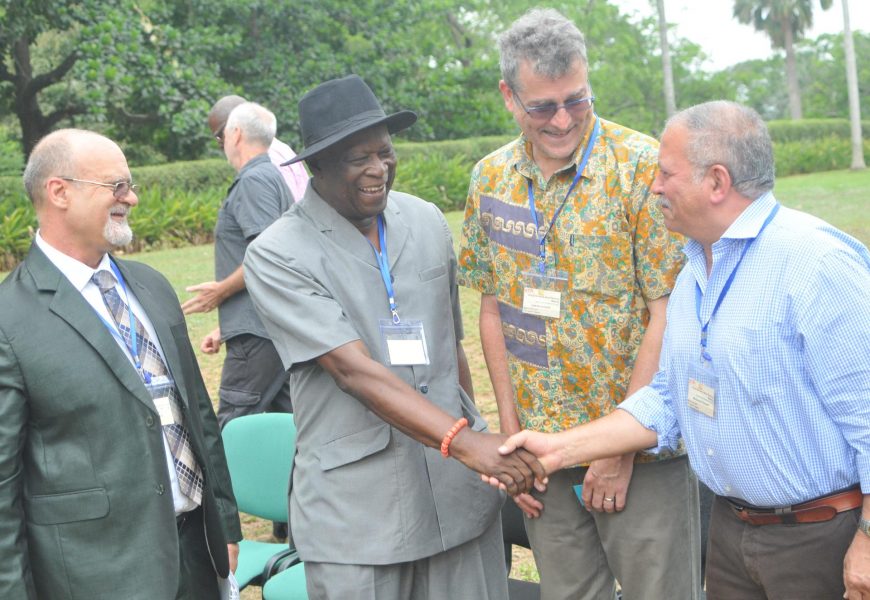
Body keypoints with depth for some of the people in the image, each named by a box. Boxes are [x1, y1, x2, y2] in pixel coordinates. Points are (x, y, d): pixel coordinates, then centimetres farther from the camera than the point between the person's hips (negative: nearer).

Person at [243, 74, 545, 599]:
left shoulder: (427, 222, 7)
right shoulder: (277, 256, -9)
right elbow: (353, 370, -19)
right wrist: (463, 440, -28)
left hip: (460, 494, 4)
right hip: (356, 508, -4)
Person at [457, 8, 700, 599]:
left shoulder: (641, 167, -11)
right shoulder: (490, 180, 4)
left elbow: (667, 315, -13)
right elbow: (494, 310, 9)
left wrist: (621, 447, -13)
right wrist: (511, 437, 5)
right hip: (543, 452, 4)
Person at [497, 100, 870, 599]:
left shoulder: (817, 262, -19)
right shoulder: (695, 273, 8)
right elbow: (669, 400, 11)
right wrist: (560, 449, 3)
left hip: (823, 538, -8)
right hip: (731, 526, 8)